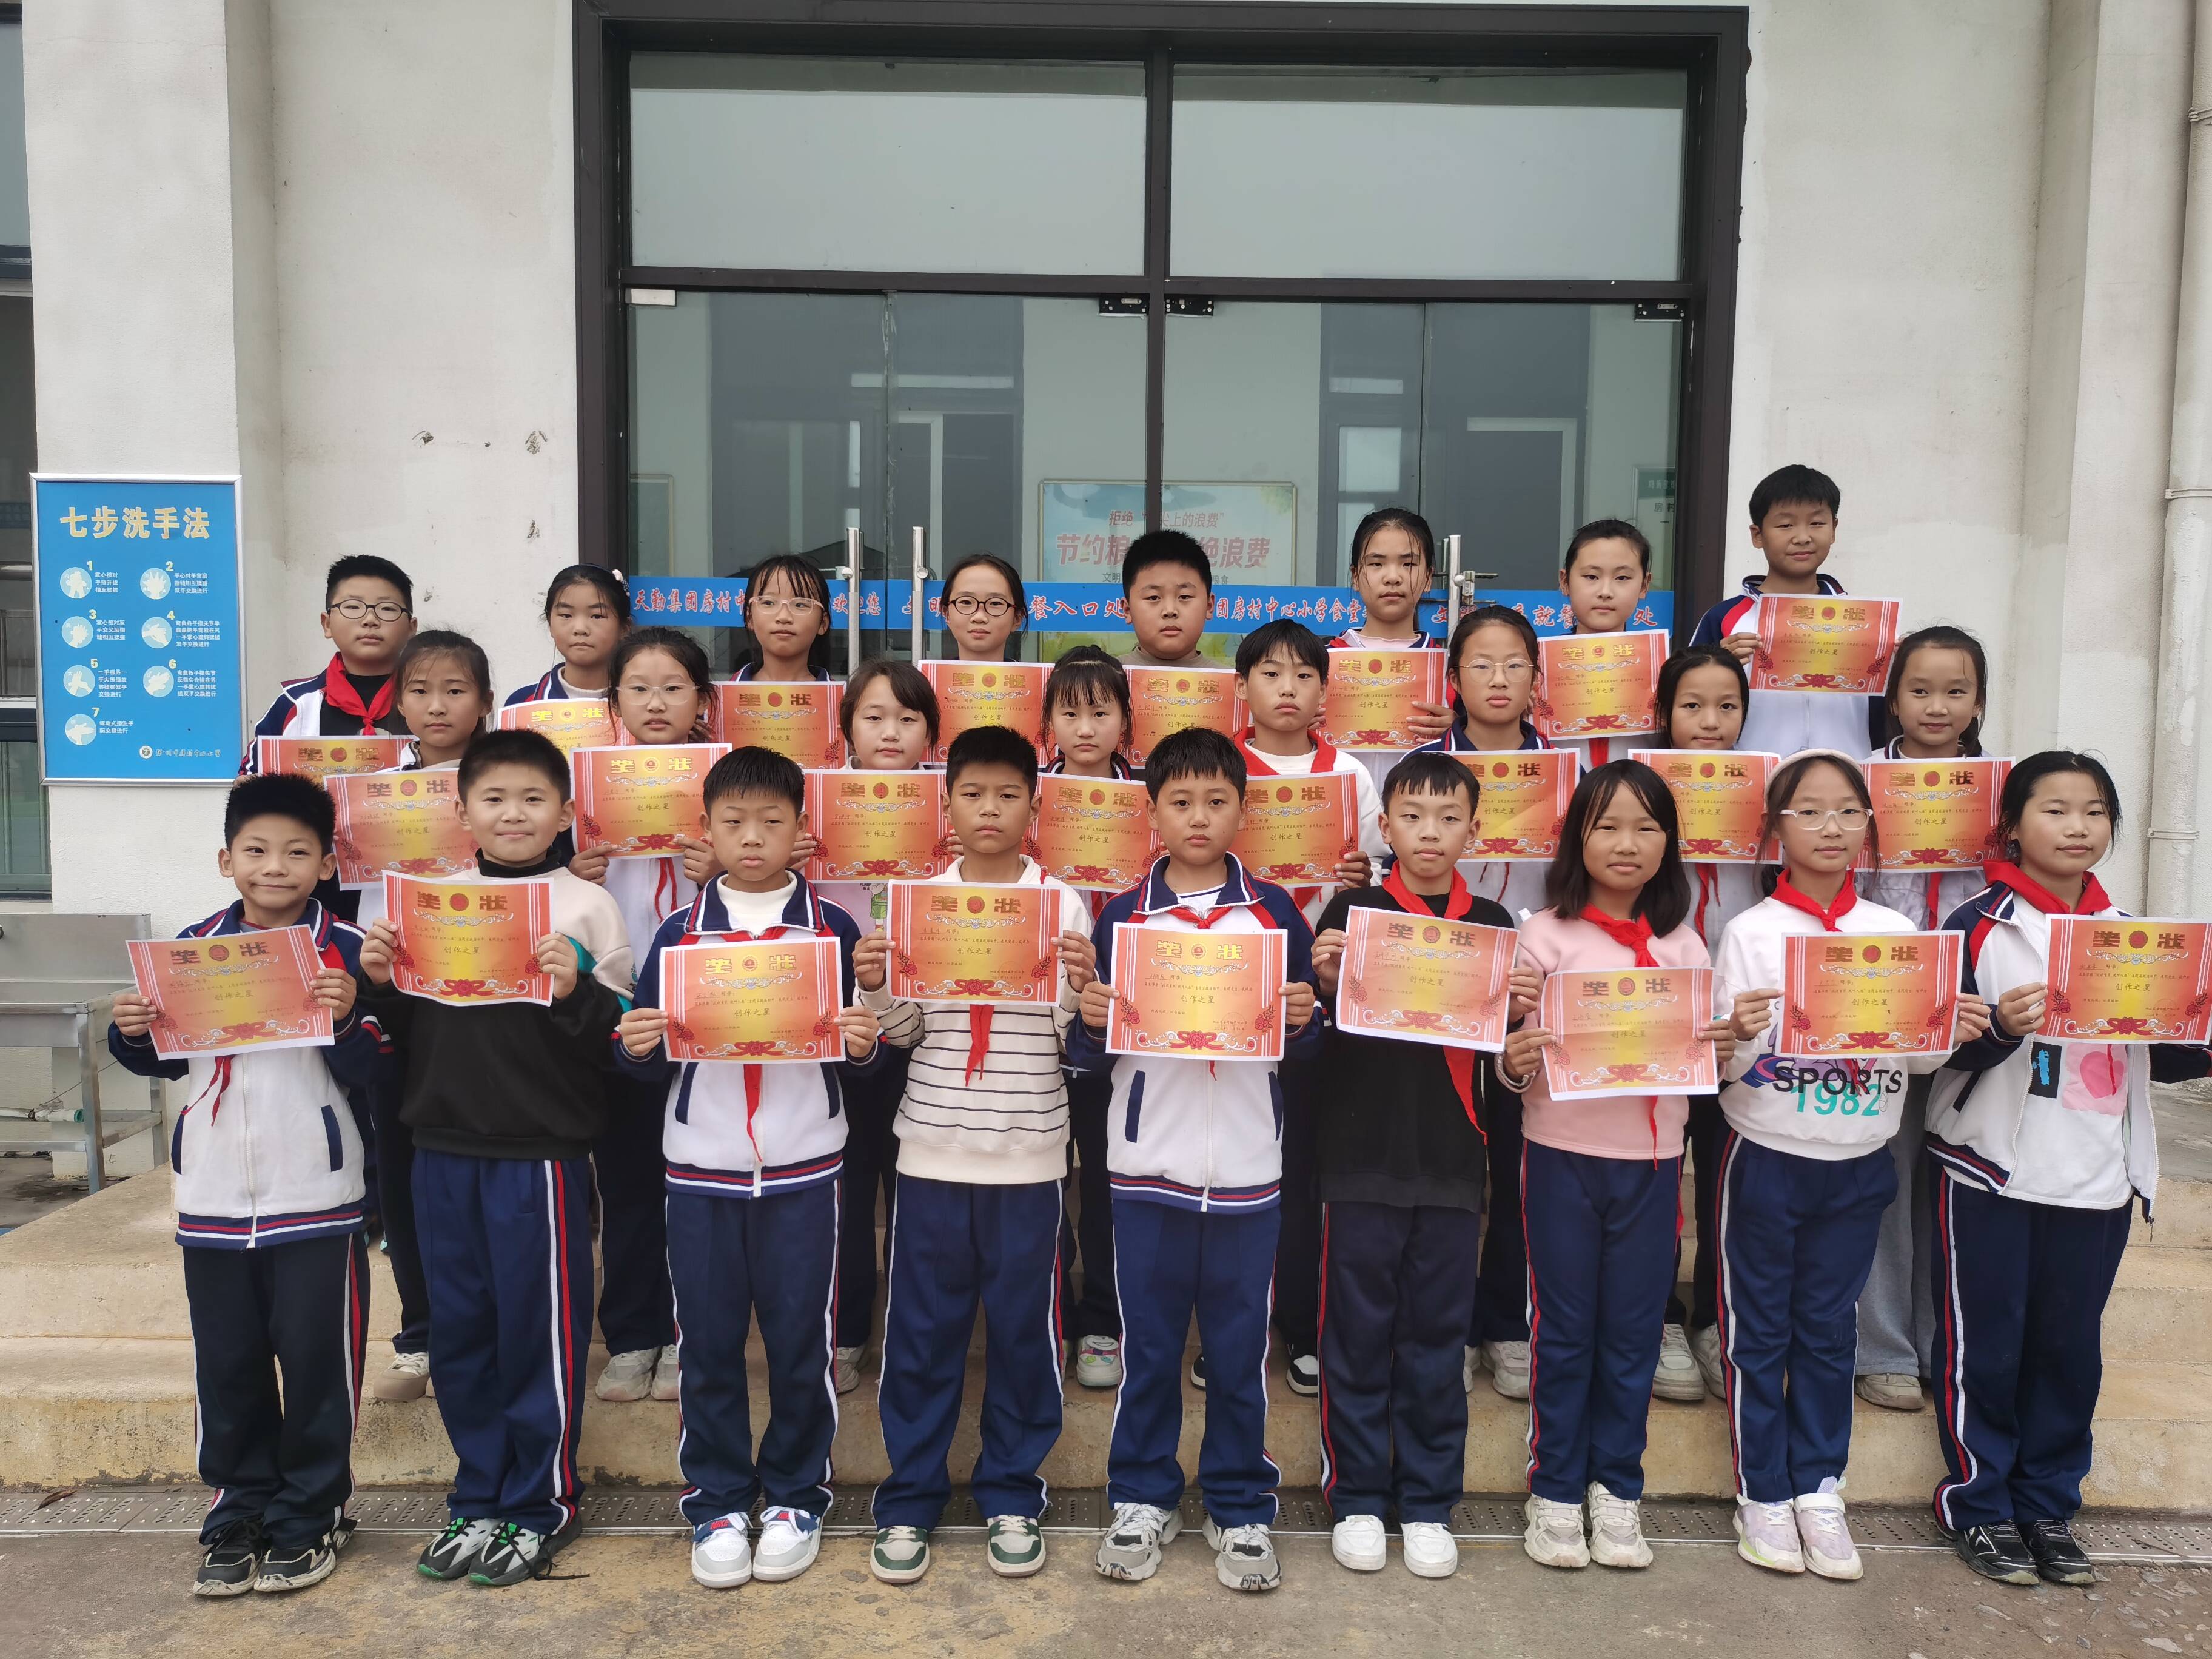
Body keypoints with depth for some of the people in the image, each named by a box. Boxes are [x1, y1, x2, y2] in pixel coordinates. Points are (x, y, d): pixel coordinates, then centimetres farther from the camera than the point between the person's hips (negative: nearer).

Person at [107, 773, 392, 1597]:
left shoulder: (345, 950, -8)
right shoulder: (193, 945, 4)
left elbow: (377, 1078, -9)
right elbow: (167, 1060, 16)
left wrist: (346, 1021, -27)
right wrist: (133, 1035, -4)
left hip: (316, 1200, -3)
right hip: (212, 1198, 4)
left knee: (316, 1362, 6)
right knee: (226, 1367, 14)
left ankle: (310, 1517, 22)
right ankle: (239, 1513, 29)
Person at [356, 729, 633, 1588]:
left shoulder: (588, 906, -3)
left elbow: (619, 1037, -6)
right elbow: (406, 1030, 15)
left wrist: (576, 989, -23)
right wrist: (379, 982, -4)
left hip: (541, 1151, -4)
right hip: (444, 1147, 5)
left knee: (540, 1326, 5)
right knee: (458, 1330, 14)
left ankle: (540, 1503, 23)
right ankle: (478, 1498, 30)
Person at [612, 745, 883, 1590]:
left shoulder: (834, 927, 1)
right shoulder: (679, 931, 4)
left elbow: (861, 1059, 3)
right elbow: (649, 1065, 7)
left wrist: (863, 1045, -18)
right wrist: (637, 1048, -15)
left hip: (803, 1169, -1)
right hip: (700, 1170, 1)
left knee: (800, 1339, 7)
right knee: (707, 1341, 7)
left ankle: (794, 1496, 25)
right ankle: (717, 1501, 25)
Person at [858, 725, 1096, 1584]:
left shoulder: (1063, 903, 0)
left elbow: (1078, 1038, 0)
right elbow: (903, 1032, 7)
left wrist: (1081, 986, -19)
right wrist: (874, 986, -12)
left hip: (1029, 1153, -1)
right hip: (932, 1150, 1)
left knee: (1023, 1327, 9)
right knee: (920, 1328, 8)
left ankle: (1012, 1497, 26)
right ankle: (909, 1500, 23)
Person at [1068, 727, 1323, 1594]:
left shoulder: (1274, 912, 3)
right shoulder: (1122, 916, 3)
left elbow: (1301, 1049, 7)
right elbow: (1089, 1056, 5)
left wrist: (1303, 1021, -13)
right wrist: (1091, 1022, -16)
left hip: (1245, 1166, 0)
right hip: (1148, 1164, 0)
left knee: (1239, 1347, 9)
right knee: (1148, 1342, 10)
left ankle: (1241, 1507, 25)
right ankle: (1142, 1498, 27)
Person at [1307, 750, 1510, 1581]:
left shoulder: (1490, 923, 5)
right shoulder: (1352, 910, 0)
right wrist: (1323, 977, -18)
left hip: (1452, 1165, 2)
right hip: (1361, 1160, -1)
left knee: (1436, 1338, 11)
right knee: (1357, 1334, 8)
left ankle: (1428, 1503, 24)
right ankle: (1357, 1496, 22)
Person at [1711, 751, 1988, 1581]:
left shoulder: (1895, 932, 2)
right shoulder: (1750, 932, -7)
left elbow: (1918, 1058, 6)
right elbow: (1727, 1071, -8)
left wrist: (1954, 1034, -14)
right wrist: (1739, 1034, -29)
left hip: (1857, 1166, 3)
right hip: (1766, 1159, -2)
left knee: (1829, 1328, 13)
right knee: (1760, 1330, 7)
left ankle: (1818, 1488, 26)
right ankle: (1763, 1492, 20)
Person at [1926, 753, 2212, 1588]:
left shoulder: (2130, 935, 10)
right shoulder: (1979, 926, -6)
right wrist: (2001, 1030, -28)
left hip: (2098, 1179, 5)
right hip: (1992, 1173, -5)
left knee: (2072, 1347, 12)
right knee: (1984, 1345, 4)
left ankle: (2048, 1505, 26)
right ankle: (1977, 1504, 19)